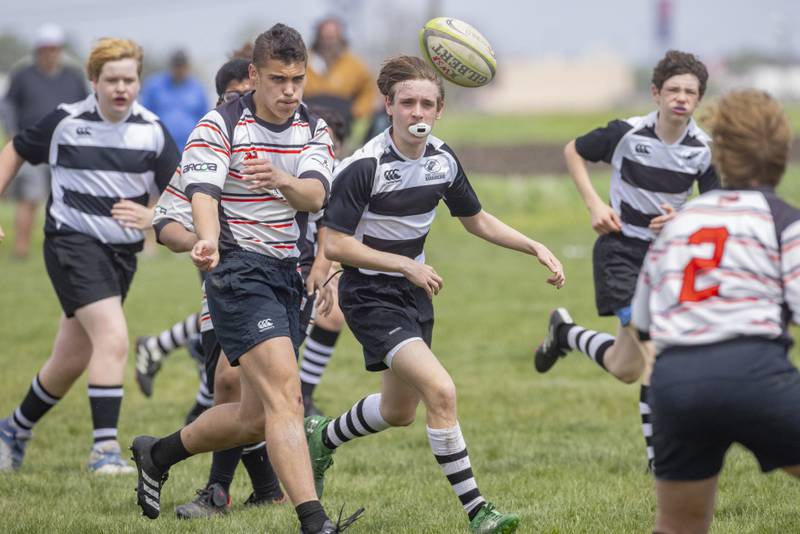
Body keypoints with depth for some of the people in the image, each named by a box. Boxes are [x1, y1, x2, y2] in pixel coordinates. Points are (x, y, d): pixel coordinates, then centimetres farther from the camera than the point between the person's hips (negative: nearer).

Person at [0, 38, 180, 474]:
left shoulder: (152, 131, -2)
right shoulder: (65, 122, -7)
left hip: (122, 252, 4)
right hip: (72, 242, -4)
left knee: (71, 361, 13)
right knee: (113, 338, -24)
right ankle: (105, 448, -23)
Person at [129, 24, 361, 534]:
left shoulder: (314, 129, 7)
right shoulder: (219, 127, -8)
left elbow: (315, 195, -10)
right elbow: (203, 192, -21)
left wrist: (281, 180, -34)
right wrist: (208, 241, -42)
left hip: (288, 273, 7)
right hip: (239, 269, -7)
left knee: (258, 415, 12)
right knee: (285, 393, -21)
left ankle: (159, 454, 35)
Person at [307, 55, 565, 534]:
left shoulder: (443, 160, -1)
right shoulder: (363, 167, -21)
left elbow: (475, 219, 14)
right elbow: (334, 243, -20)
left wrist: (535, 247, 4)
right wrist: (408, 265, -22)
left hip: (415, 294, 8)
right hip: (370, 296, -8)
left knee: (400, 413, 20)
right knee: (441, 390, -24)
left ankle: (324, 438, 49)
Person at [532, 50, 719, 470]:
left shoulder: (704, 148, -7)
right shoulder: (627, 133, -14)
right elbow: (573, 152, 3)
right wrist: (595, 205, -8)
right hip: (621, 249, -4)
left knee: (626, 370, 4)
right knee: (655, 348, -19)